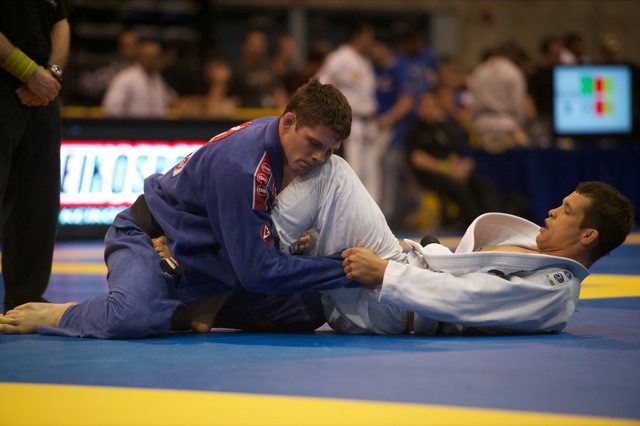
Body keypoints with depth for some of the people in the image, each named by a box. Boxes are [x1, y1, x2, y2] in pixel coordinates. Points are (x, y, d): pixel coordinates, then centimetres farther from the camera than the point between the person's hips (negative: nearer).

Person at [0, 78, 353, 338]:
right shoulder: (242, 166, -32)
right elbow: (258, 271, -31)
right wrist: (343, 267, -29)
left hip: (205, 251, 8)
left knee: (310, 305, -3)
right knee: (132, 318, -39)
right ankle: (54, 315, -10)